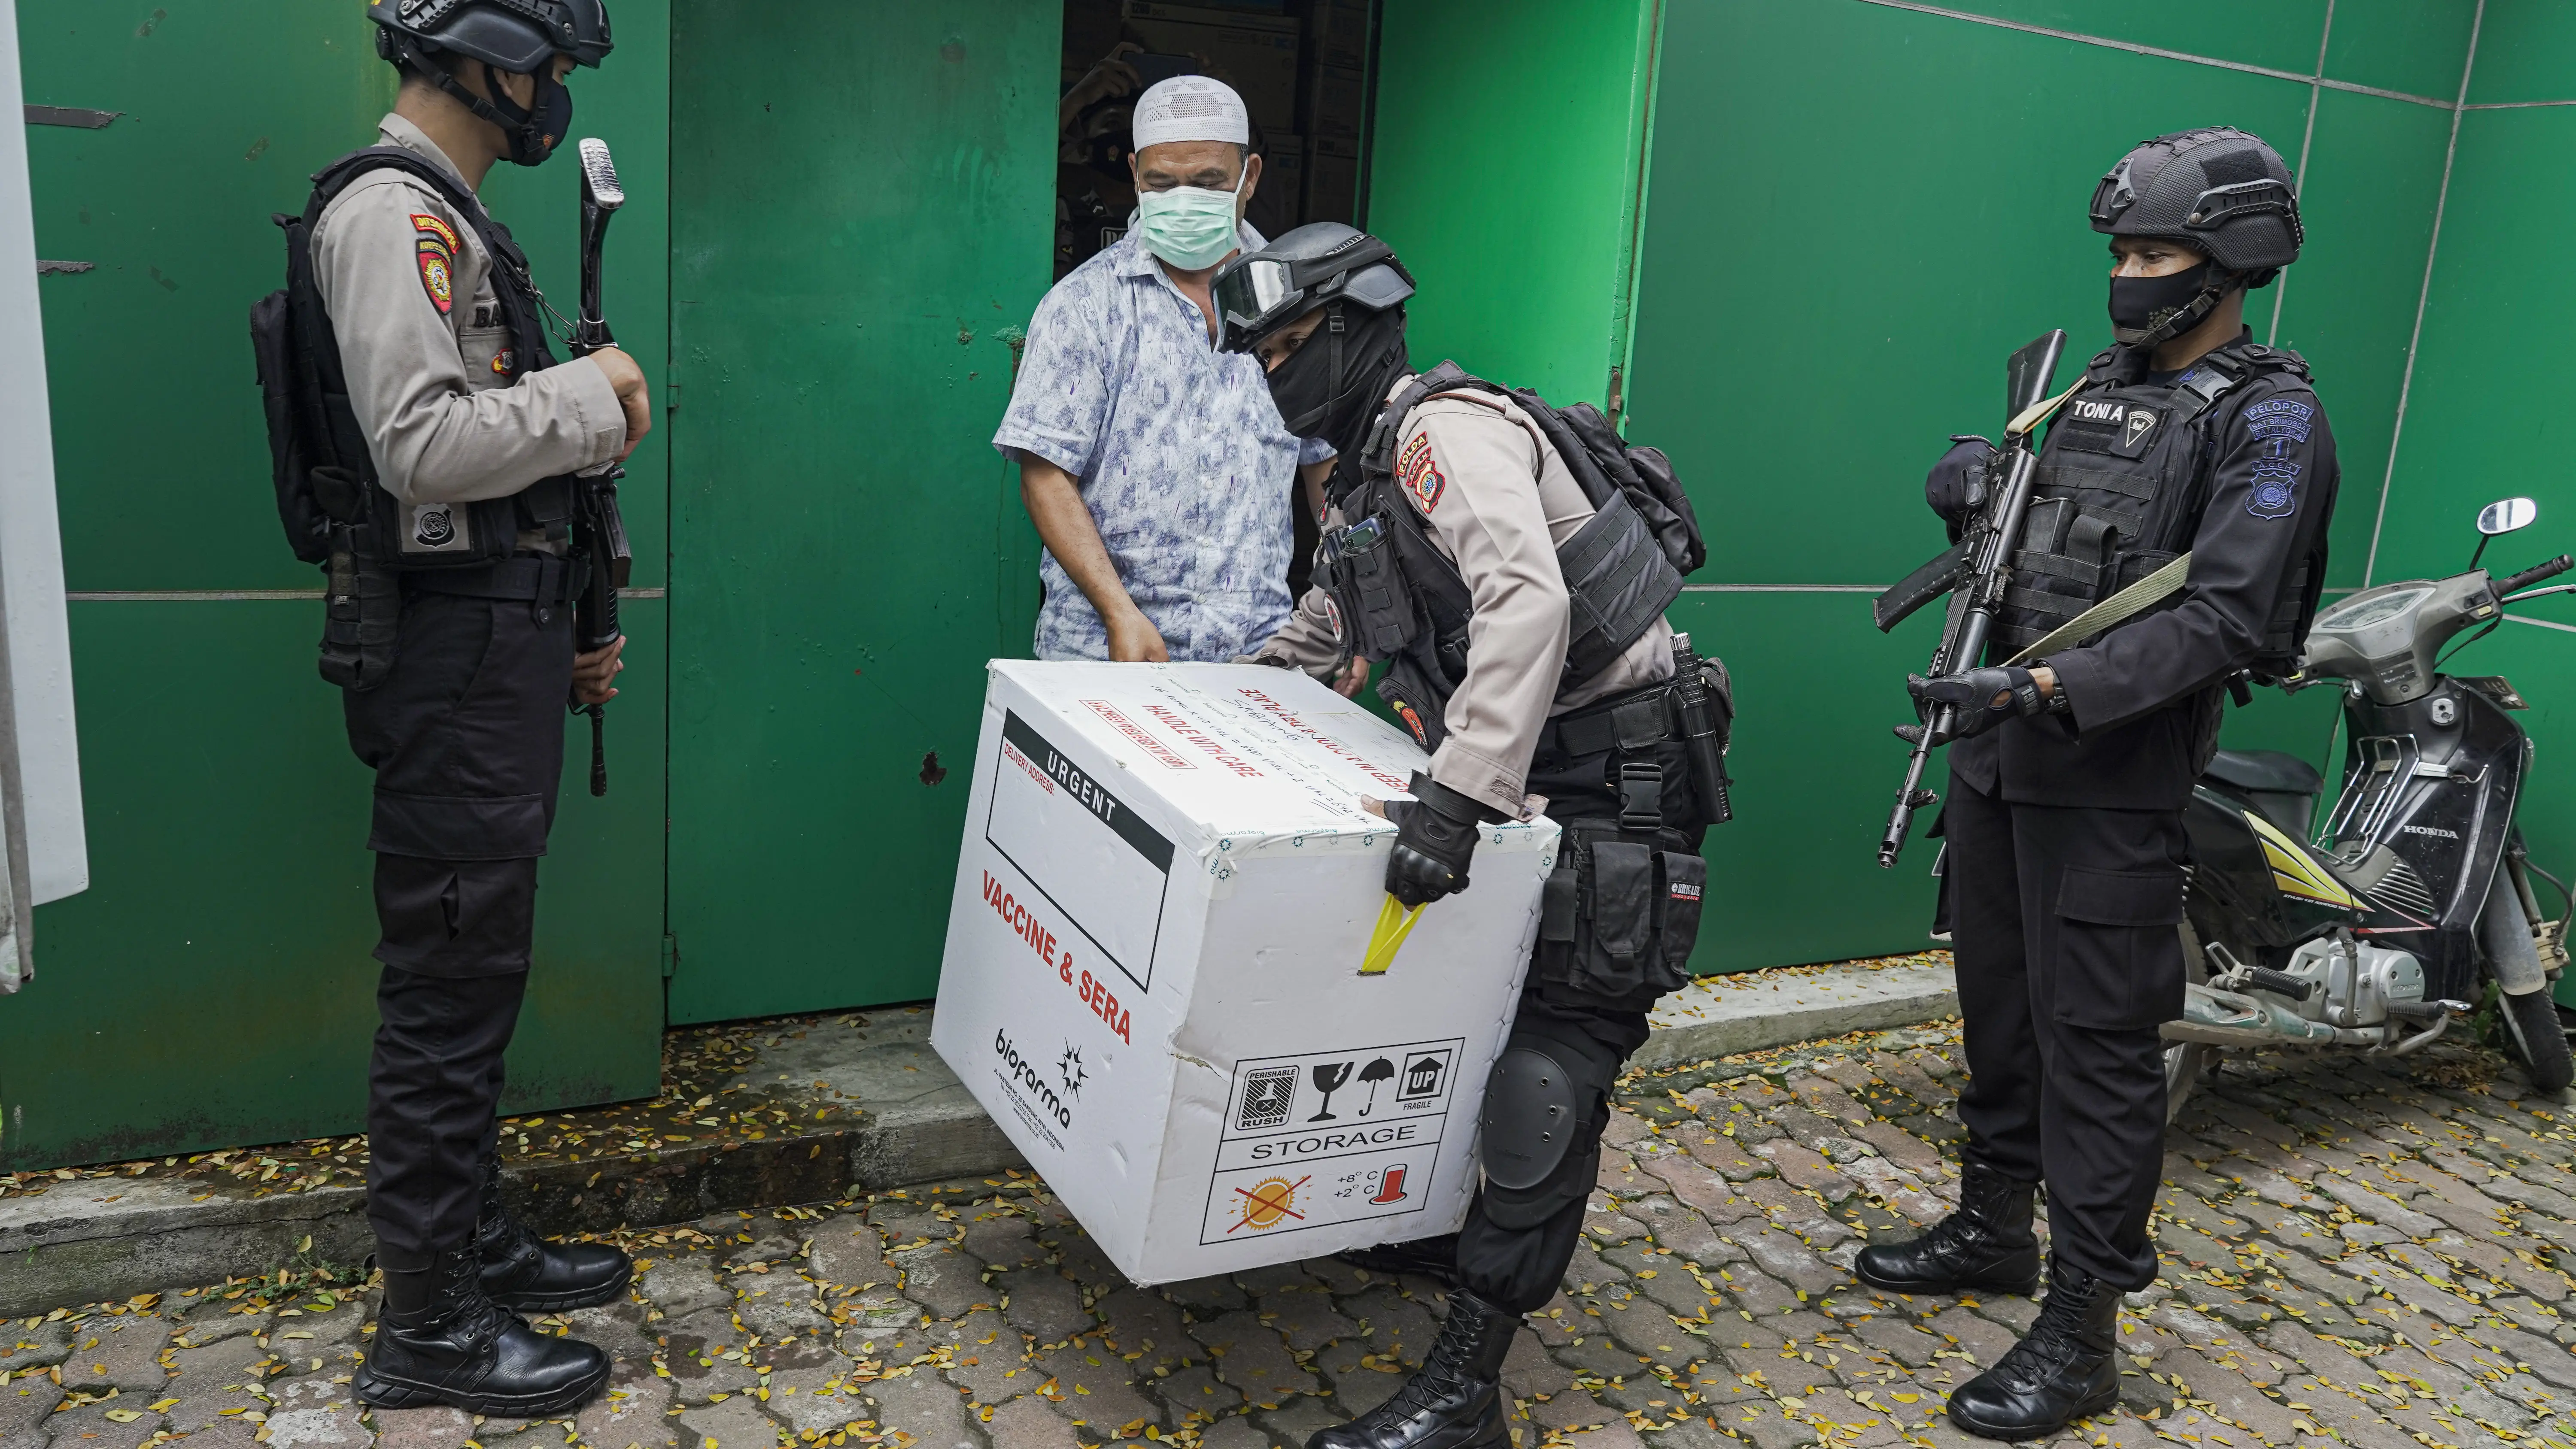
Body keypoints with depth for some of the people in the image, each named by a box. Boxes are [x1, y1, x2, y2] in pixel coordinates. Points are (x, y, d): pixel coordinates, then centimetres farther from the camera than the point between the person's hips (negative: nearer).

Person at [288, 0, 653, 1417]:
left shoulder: (445, 217, 20)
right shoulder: (391, 212, -12)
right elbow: (421, 444, -25)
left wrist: (565, 632, 18)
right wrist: (593, 398, -12)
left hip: (495, 651, 10)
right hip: (455, 658, -10)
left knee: (473, 972, 17)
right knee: (446, 991, -2)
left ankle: (471, 1238, 31)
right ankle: (426, 1326, 10)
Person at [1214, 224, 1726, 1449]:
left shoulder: (1446, 428, -16)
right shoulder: (1365, 474, 15)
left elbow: (1527, 604, -33)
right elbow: (1325, 625, 32)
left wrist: (1458, 797, -40)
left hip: (1608, 784, -10)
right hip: (1515, 779, 10)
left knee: (1549, 1072, -9)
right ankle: (1439, 1226, 39)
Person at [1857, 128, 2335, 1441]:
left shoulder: (2269, 419, -10)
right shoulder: (2096, 385, 15)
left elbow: (2217, 618, -20)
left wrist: (2048, 687, -29)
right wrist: (1977, 487, 0)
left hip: (2108, 786, -8)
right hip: (1996, 759, 8)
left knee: (2097, 1042, -3)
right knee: (1999, 1006, 18)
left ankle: (2079, 1335, 7)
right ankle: (1992, 1229, 36)